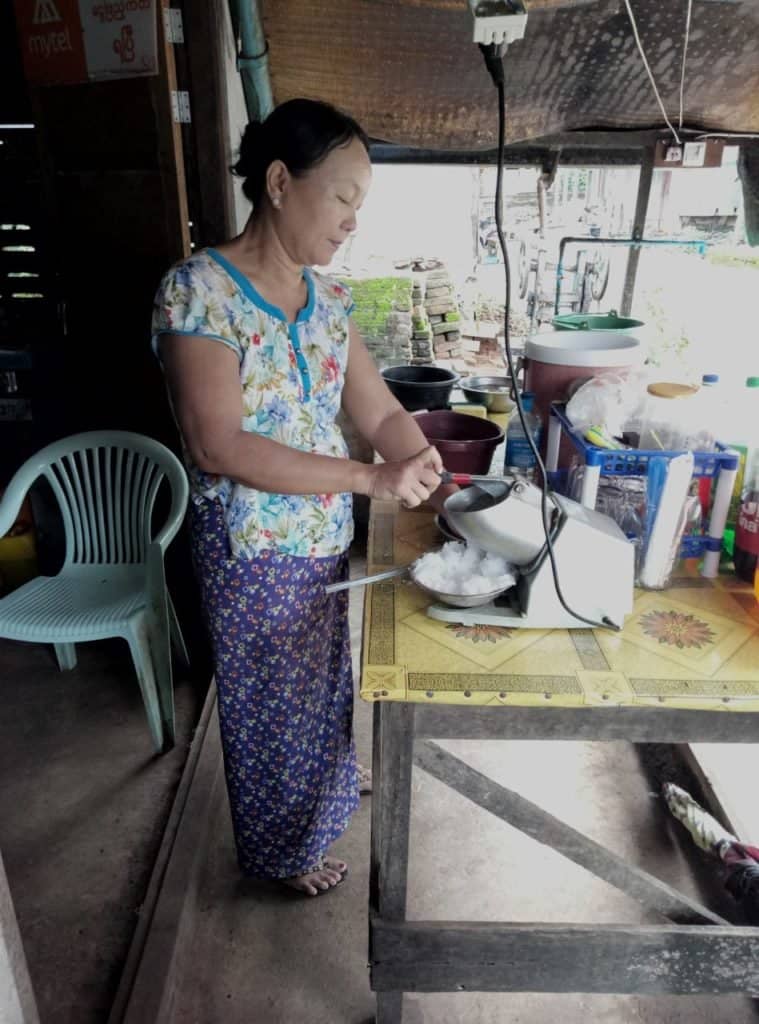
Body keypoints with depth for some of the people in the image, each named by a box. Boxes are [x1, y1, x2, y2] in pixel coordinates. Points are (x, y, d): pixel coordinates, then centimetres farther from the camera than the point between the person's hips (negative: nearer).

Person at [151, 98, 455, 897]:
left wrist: (431, 475, -14)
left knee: (323, 685, 26)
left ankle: (323, 798, 56)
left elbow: (380, 412, 3)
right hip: (253, 555, -7)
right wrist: (372, 479, -29)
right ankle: (286, 848, 43)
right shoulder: (197, 290, -20)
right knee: (275, 705, 15)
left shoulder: (326, 296, 2)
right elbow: (218, 447, -27)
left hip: (326, 539, 7)